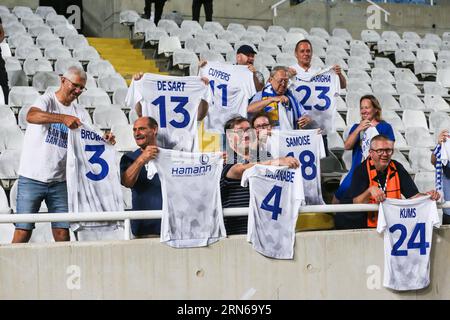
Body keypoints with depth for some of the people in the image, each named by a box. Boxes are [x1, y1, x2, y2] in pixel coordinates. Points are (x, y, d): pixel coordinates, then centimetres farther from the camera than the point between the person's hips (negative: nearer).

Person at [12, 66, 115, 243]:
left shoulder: (81, 113, 11)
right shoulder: (47, 100, -6)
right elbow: (31, 116, -28)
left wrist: (104, 139, -20)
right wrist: (63, 118, -41)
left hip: (59, 181, 5)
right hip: (32, 177, -4)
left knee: (62, 232, 3)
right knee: (23, 231, -3)